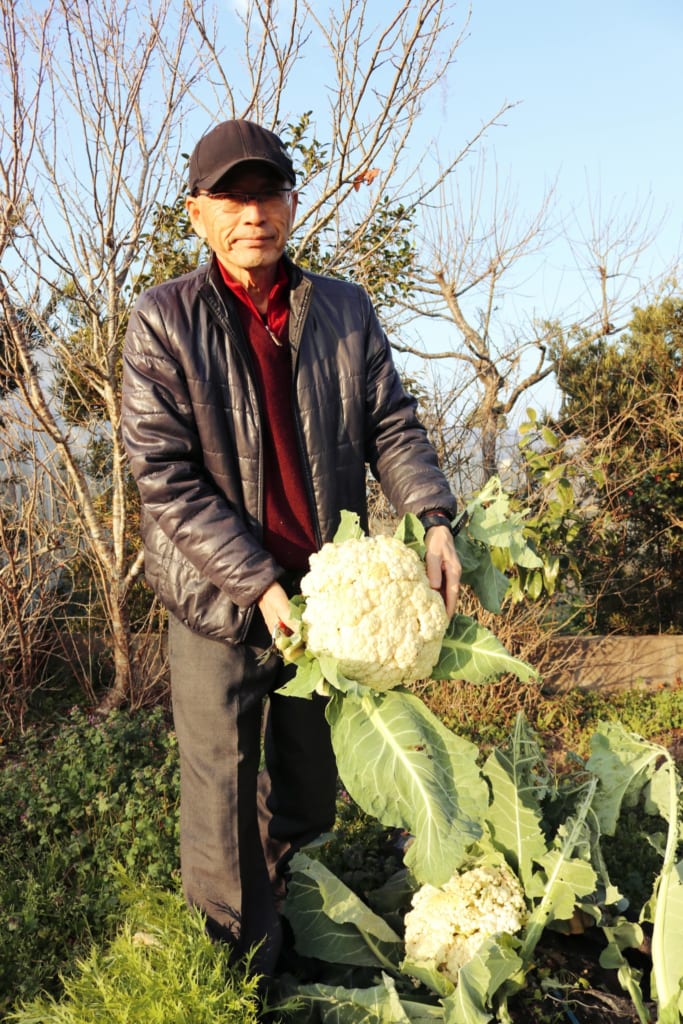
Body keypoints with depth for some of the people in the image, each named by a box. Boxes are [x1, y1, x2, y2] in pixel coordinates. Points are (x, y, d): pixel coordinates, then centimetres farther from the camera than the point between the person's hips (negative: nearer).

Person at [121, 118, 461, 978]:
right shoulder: (162, 321, -9)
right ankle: (241, 967, 27)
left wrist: (434, 520, -17)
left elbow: (391, 425, 2)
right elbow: (165, 478, -13)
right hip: (219, 597, -3)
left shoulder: (345, 310, 2)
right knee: (222, 788, 5)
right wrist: (259, 586, -19)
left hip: (327, 587, 4)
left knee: (312, 790, 18)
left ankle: (288, 921, 44)